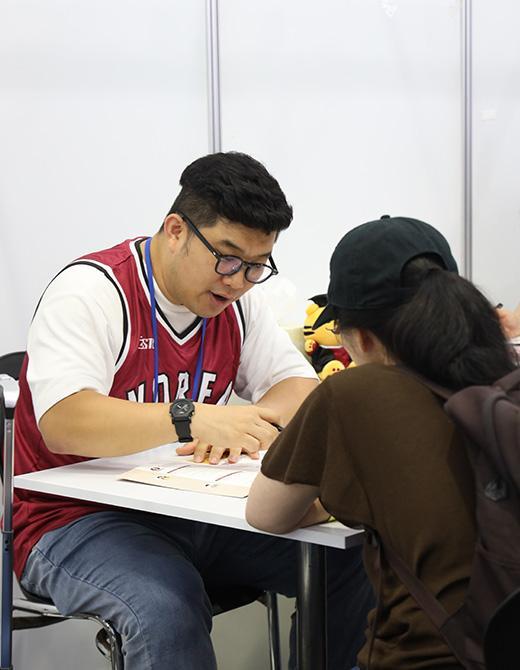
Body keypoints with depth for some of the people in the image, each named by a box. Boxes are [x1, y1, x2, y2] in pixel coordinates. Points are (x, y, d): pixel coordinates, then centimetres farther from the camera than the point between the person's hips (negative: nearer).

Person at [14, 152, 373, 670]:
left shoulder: (236, 300, 5)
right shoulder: (91, 291, -16)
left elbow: (300, 388, 4)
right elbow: (62, 423, -29)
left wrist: (241, 427, -18)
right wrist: (190, 419, -41)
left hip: (192, 507, 6)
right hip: (79, 519, -6)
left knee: (351, 563, -10)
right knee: (168, 610, -36)